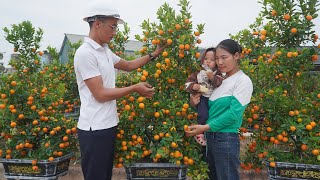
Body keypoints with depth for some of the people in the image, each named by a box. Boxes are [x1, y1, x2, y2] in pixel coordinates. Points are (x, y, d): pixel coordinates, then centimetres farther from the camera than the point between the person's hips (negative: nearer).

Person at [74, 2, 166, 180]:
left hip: (108, 125, 9)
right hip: (94, 129, -8)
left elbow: (128, 65, 24)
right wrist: (135, 88, -12)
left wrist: (154, 54, 16)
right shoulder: (85, 53, -17)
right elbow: (100, 94, -20)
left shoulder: (105, 51, 9)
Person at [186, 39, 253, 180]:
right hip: (210, 138, 7)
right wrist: (196, 104, -6)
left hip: (226, 139, -7)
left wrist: (206, 127, -19)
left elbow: (234, 113, -16)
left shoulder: (243, 80, -8)